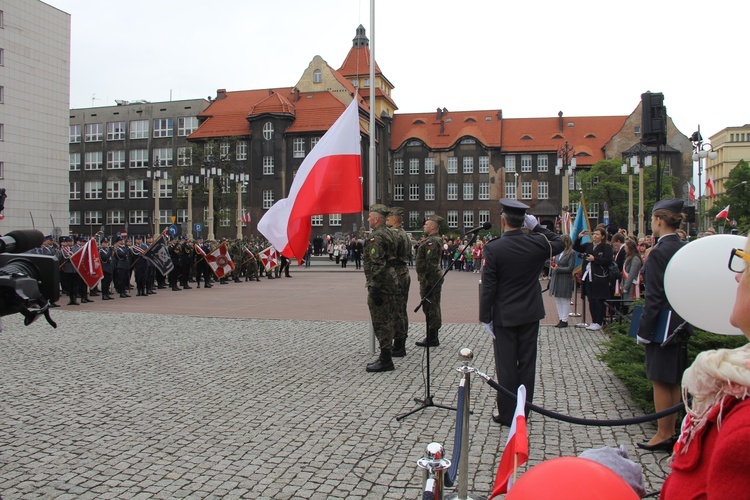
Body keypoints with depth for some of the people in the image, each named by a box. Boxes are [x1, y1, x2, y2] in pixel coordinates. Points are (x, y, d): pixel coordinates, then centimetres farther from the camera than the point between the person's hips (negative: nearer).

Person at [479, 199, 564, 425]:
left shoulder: (493, 248, -15)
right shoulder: (537, 243, -6)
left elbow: (488, 287, -14)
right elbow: (559, 242, 18)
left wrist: (486, 317, -5)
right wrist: (536, 226, 14)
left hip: (504, 316, -3)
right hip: (531, 314, 4)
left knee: (506, 366, 5)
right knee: (527, 363, 12)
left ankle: (507, 414, 13)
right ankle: (523, 412, 22)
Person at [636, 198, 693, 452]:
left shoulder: (659, 252, -18)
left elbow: (655, 296, -19)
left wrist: (644, 329, -13)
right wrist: (685, 320, 20)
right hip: (681, 324, 9)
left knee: (661, 381, 1)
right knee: (673, 381, 16)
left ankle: (663, 435, 10)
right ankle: (671, 431, 26)